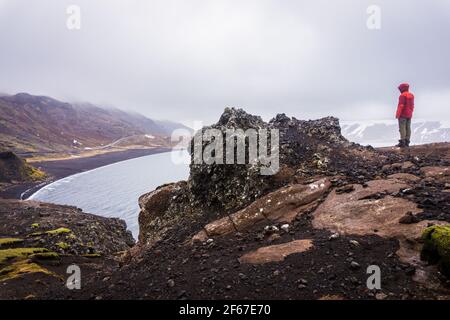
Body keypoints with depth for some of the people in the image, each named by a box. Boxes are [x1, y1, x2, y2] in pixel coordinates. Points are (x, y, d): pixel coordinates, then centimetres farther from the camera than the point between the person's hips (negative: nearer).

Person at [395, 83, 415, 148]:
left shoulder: (402, 95, -13)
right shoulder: (411, 95, 13)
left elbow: (401, 105, -19)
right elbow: (412, 105, 16)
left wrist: (398, 114, -18)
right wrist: (411, 113, 22)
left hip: (403, 114, -8)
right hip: (409, 114, 8)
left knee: (402, 128, -9)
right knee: (408, 128, 7)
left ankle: (402, 142, -13)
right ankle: (407, 142, 7)